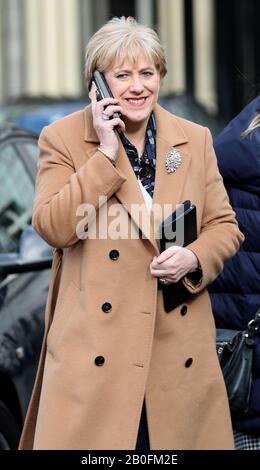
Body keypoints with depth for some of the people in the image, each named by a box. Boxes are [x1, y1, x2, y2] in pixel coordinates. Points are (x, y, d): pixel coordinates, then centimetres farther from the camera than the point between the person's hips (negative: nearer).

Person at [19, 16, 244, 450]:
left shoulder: (196, 140, 9)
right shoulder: (63, 138, 0)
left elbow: (225, 226, 13)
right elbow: (52, 228, -11)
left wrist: (194, 257, -9)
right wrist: (105, 153, -13)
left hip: (180, 345, 3)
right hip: (96, 347, -3)